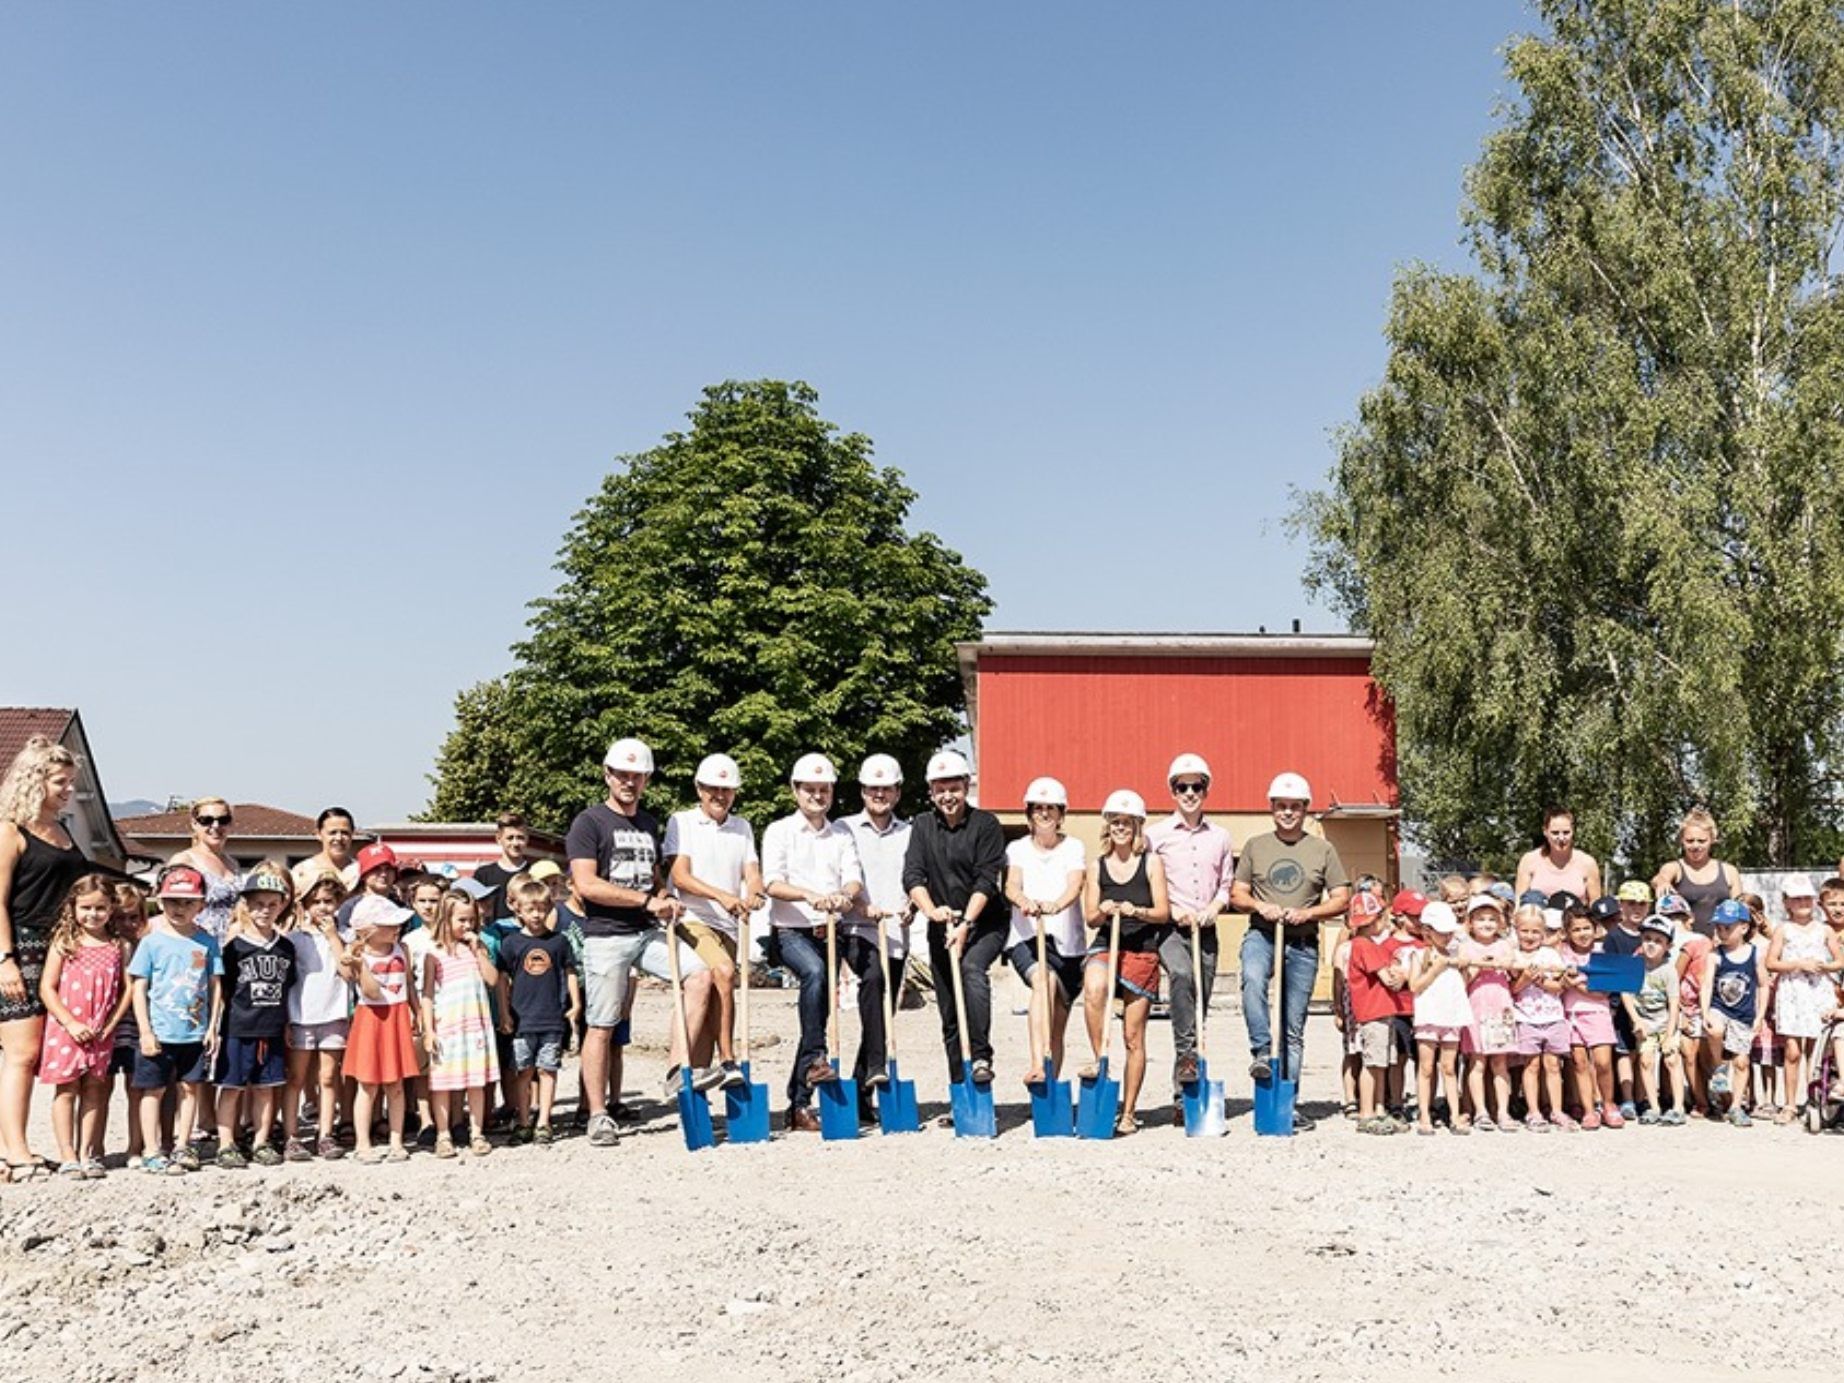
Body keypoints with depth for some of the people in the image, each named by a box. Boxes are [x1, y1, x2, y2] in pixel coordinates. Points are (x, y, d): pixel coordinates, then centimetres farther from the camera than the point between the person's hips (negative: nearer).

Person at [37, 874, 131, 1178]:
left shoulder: (119, 946, 3)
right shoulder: (64, 942, -1)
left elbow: (128, 989, 2)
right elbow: (47, 988, -5)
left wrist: (110, 1025, -8)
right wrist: (71, 1023, -13)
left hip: (101, 1033, 2)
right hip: (65, 1029, -2)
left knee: (94, 1089, 6)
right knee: (66, 1090, 1)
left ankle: (86, 1153, 13)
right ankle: (67, 1156, 5)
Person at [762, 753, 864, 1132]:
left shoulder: (842, 832, 15)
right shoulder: (779, 831, 3)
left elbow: (854, 877, 1)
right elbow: (772, 884, -11)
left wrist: (845, 895, -23)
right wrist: (809, 895, -29)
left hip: (830, 930, 4)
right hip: (790, 931, -4)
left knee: (820, 1014, 3)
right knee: (814, 972, -35)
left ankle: (799, 1104, 9)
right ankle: (815, 1059, -31)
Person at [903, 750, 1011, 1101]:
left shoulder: (985, 824, -4)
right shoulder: (922, 827, 7)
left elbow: (986, 879, -13)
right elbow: (912, 875, -4)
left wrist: (965, 924, -22)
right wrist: (931, 910, -22)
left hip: (985, 923, -4)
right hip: (942, 927, 4)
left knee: (972, 967, -34)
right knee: (949, 1014, 5)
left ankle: (981, 1057, -33)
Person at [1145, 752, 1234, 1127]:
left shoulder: (1220, 837, 13)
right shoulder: (1156, 835, 3)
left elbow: (1227, 885, 17)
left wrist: (1215, 905, -3)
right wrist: (1173, 911, -10)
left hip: (1206, 931, 3)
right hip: (1168, 928, -3)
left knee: (1199, 1008, 3)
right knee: (1182, 976, -35)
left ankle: (1183, 1099, 9)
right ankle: (1187, 1052, -29)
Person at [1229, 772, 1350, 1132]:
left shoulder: (1322, 849, 9)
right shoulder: (1256, 846, 10)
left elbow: (1341, 900, 7)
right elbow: (1236, 894, 11)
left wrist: (1308, 913, -10)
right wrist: (1259, 906, -11)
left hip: (1302, 943, 1)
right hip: (1261, 935, -1)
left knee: (1294, 1028, 4)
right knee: (1252, 980, -36)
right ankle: (1260, 1051, -28)